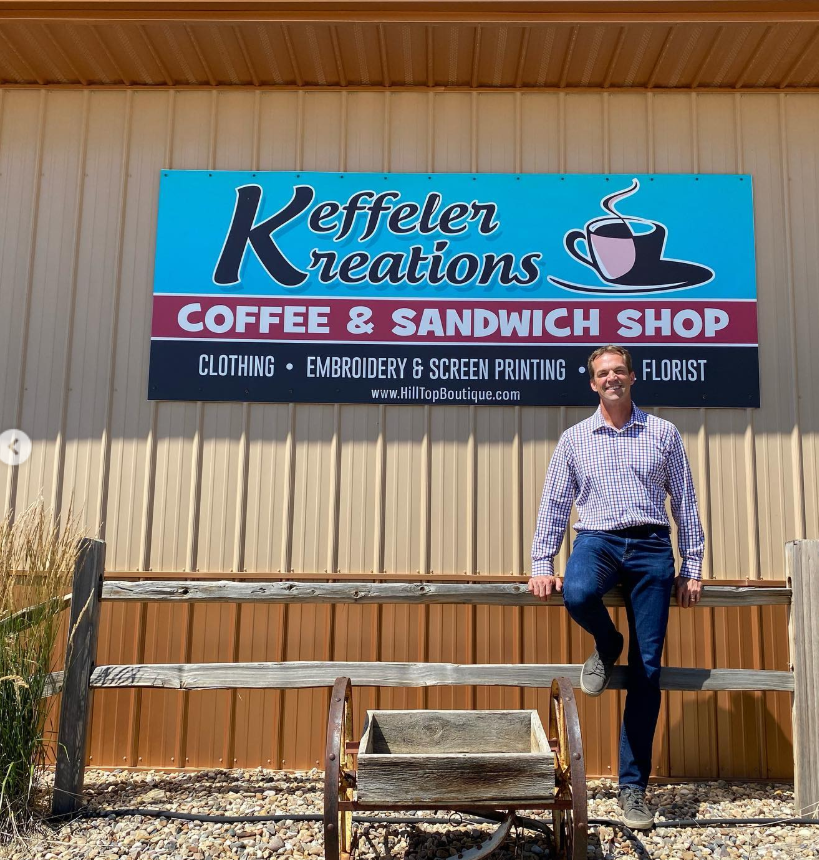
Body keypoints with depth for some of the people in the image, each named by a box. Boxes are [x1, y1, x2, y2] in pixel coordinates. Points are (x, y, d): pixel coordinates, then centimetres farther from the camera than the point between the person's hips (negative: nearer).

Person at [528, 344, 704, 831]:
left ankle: (634, 784, 11)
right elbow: (554, 505, 10)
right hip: (597, 540, 0)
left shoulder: (663, 433, 9)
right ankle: (607, 648, 2)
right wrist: (542, 565, 3)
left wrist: (693, 567, 4)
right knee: (577, 594, -36)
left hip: (651, 545, 0)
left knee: (648, 670, -2)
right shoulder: (574, 439, 10)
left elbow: (685, 502, 9)